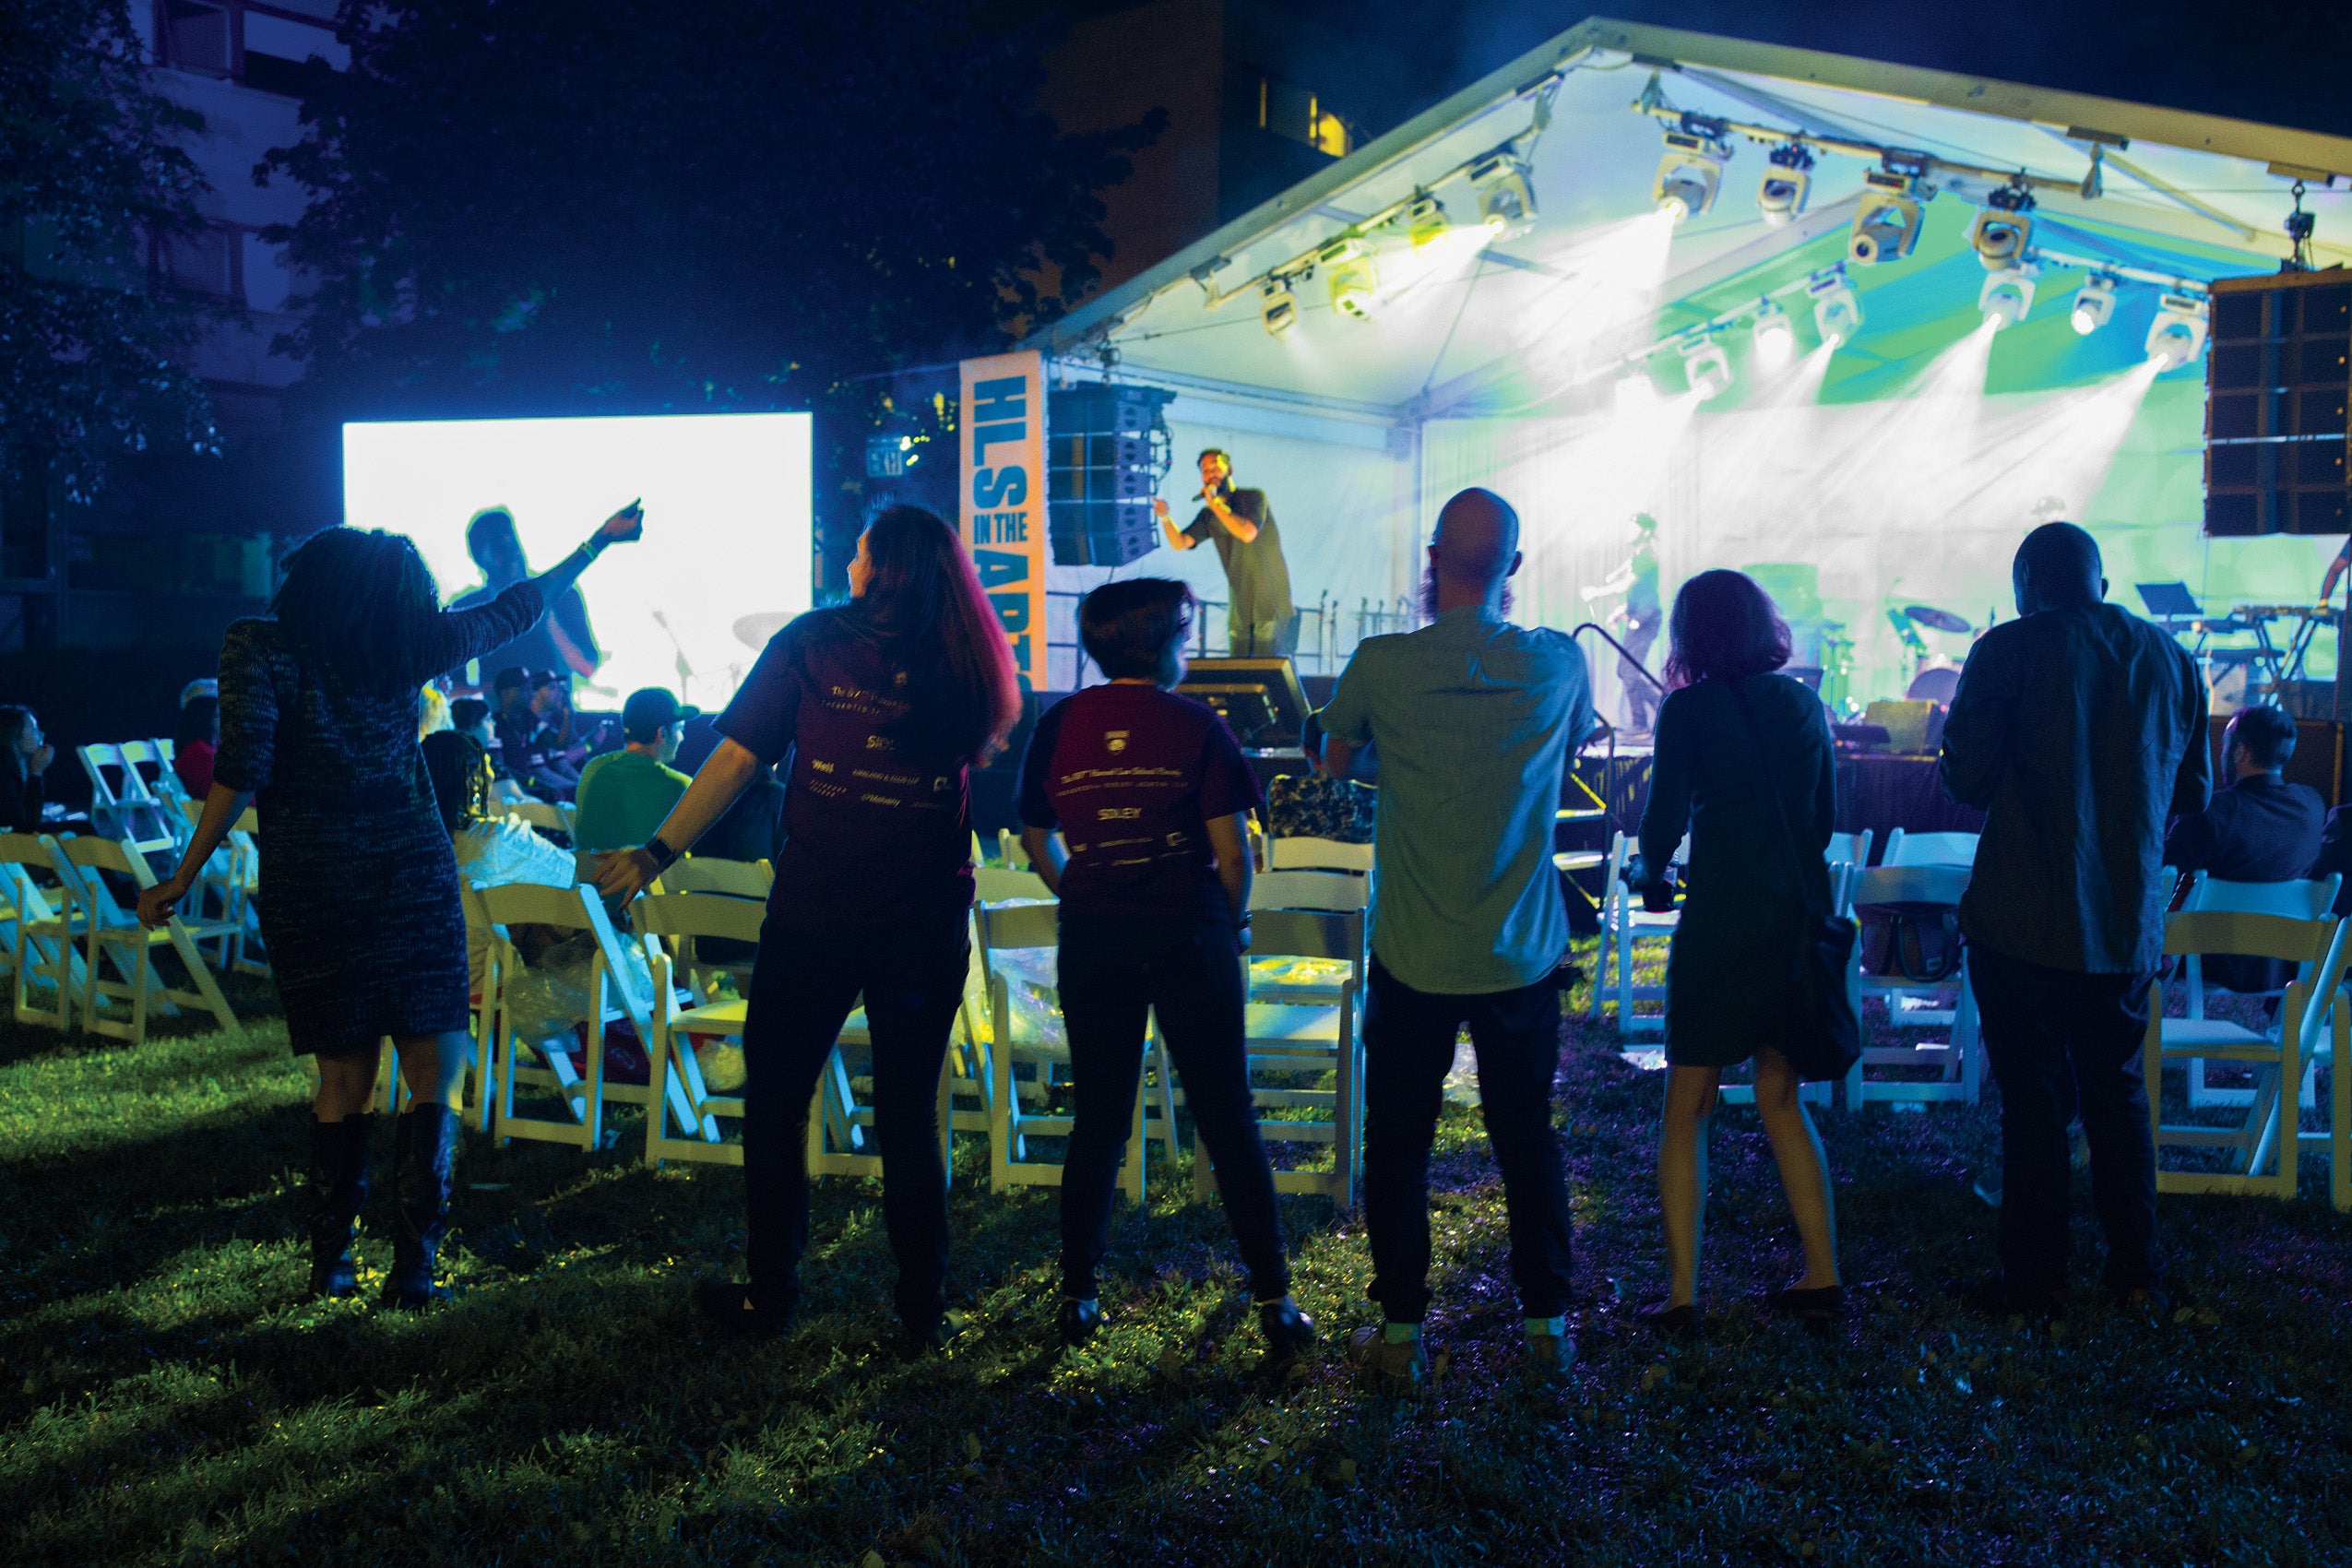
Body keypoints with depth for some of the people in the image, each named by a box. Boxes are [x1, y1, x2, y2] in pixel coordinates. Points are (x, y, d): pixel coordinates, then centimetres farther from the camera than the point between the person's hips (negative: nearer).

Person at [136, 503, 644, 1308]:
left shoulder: (258, 647, 0)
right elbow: (514, 609, 16)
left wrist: (185, 877, -4)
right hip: (411, 880, -1)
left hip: (309, 893, 1)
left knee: (345, 1078, 10)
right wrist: (600, 541, 28)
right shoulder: (405, 643, 4)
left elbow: (242, 771, -9)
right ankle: (412, 1266, -1)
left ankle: (330, 1265, 16)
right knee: (434, 1075, 4)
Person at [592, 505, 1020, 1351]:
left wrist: (657, 853, -2)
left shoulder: (810, 643, -6)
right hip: (926, 923, 2)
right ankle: (924, 1307, 18)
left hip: (813, 919, -2)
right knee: (909, 1113, 14)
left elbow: (737, 758, -7)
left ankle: (770, 1293, 21)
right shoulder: (967, 661, 0)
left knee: (774, 1100, 14)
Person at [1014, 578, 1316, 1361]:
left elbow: (1036, 840, 9)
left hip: (1094, 941, 3)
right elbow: (1233, 848, -8)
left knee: (1098, 1123, 14)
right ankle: (1273, 1303, 9)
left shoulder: (1059, 724, 3)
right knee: (1228, 1121, 6)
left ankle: (1077, 1297, 19)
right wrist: (1234, 921, 8)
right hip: (1190, 936, -2)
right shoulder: (1197, 725, -6)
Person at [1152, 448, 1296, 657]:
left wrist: (1215, 503, -19)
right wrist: (1165, 517, -19)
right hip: (1238, 607, 6)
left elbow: (1248, 533, -23)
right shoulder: (1208, 516, 10)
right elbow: (1180, 543, -1)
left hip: (1271, 606, -6)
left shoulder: (1252, 497, -6)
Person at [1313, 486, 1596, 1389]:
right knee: (1527, 1140, 15)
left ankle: (1400, 1332, 18)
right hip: (1522, 958, 2)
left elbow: (1334, 764, 6)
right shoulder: (1558, 665, -6)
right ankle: (1547, 1324, 24)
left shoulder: (1382, 665, -12)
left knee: (1398, 1145, 11)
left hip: (1414, 960, -2)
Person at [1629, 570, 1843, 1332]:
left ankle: (1681, 1292, 4)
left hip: (1723, 919, -5)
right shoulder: (1801, 703, 7)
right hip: (1800, 916, 5)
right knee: (1781, 1097, 18)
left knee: (1687, 1110, 5)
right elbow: (1825, 815, 13)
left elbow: (1664, 818, -8)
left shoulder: (1689, 710, -7)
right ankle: (1822, 1276, 19)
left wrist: (1648, 872, 12)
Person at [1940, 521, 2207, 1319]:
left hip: (2025, 923, -4)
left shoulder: (2009, 649, -9)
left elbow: (1965, 778, -10)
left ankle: (2033, 1280, 10)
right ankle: (2137, 1274, 21)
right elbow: (2191, 795, 12)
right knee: (2117, 1090, 16)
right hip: (2127, 923, 4)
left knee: (2033, 1100, 3)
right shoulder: (2170, 658, 6)